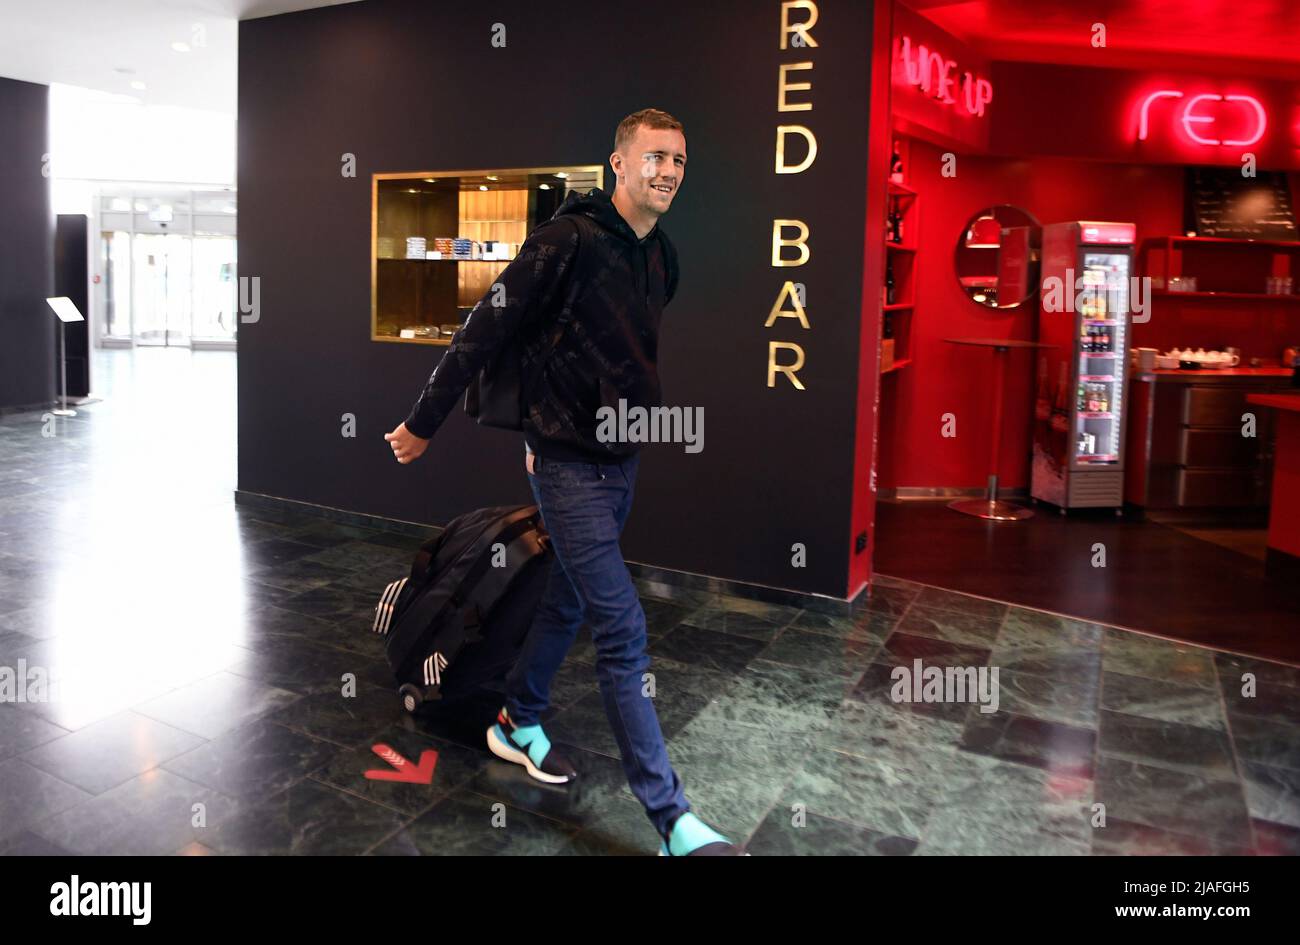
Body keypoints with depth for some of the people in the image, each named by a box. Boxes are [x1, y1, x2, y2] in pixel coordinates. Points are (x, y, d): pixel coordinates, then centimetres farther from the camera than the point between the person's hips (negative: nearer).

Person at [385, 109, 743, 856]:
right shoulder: (569, 241, -16)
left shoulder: (662, 258, 8)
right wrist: (425, 423, -8)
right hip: (571, 464, -8)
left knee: (570, 602, 21)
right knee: (623, 630, -9)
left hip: (622, 460, 8)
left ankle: (519, 724, 43)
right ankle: (672, 822, -2)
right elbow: (485, 331, -13)